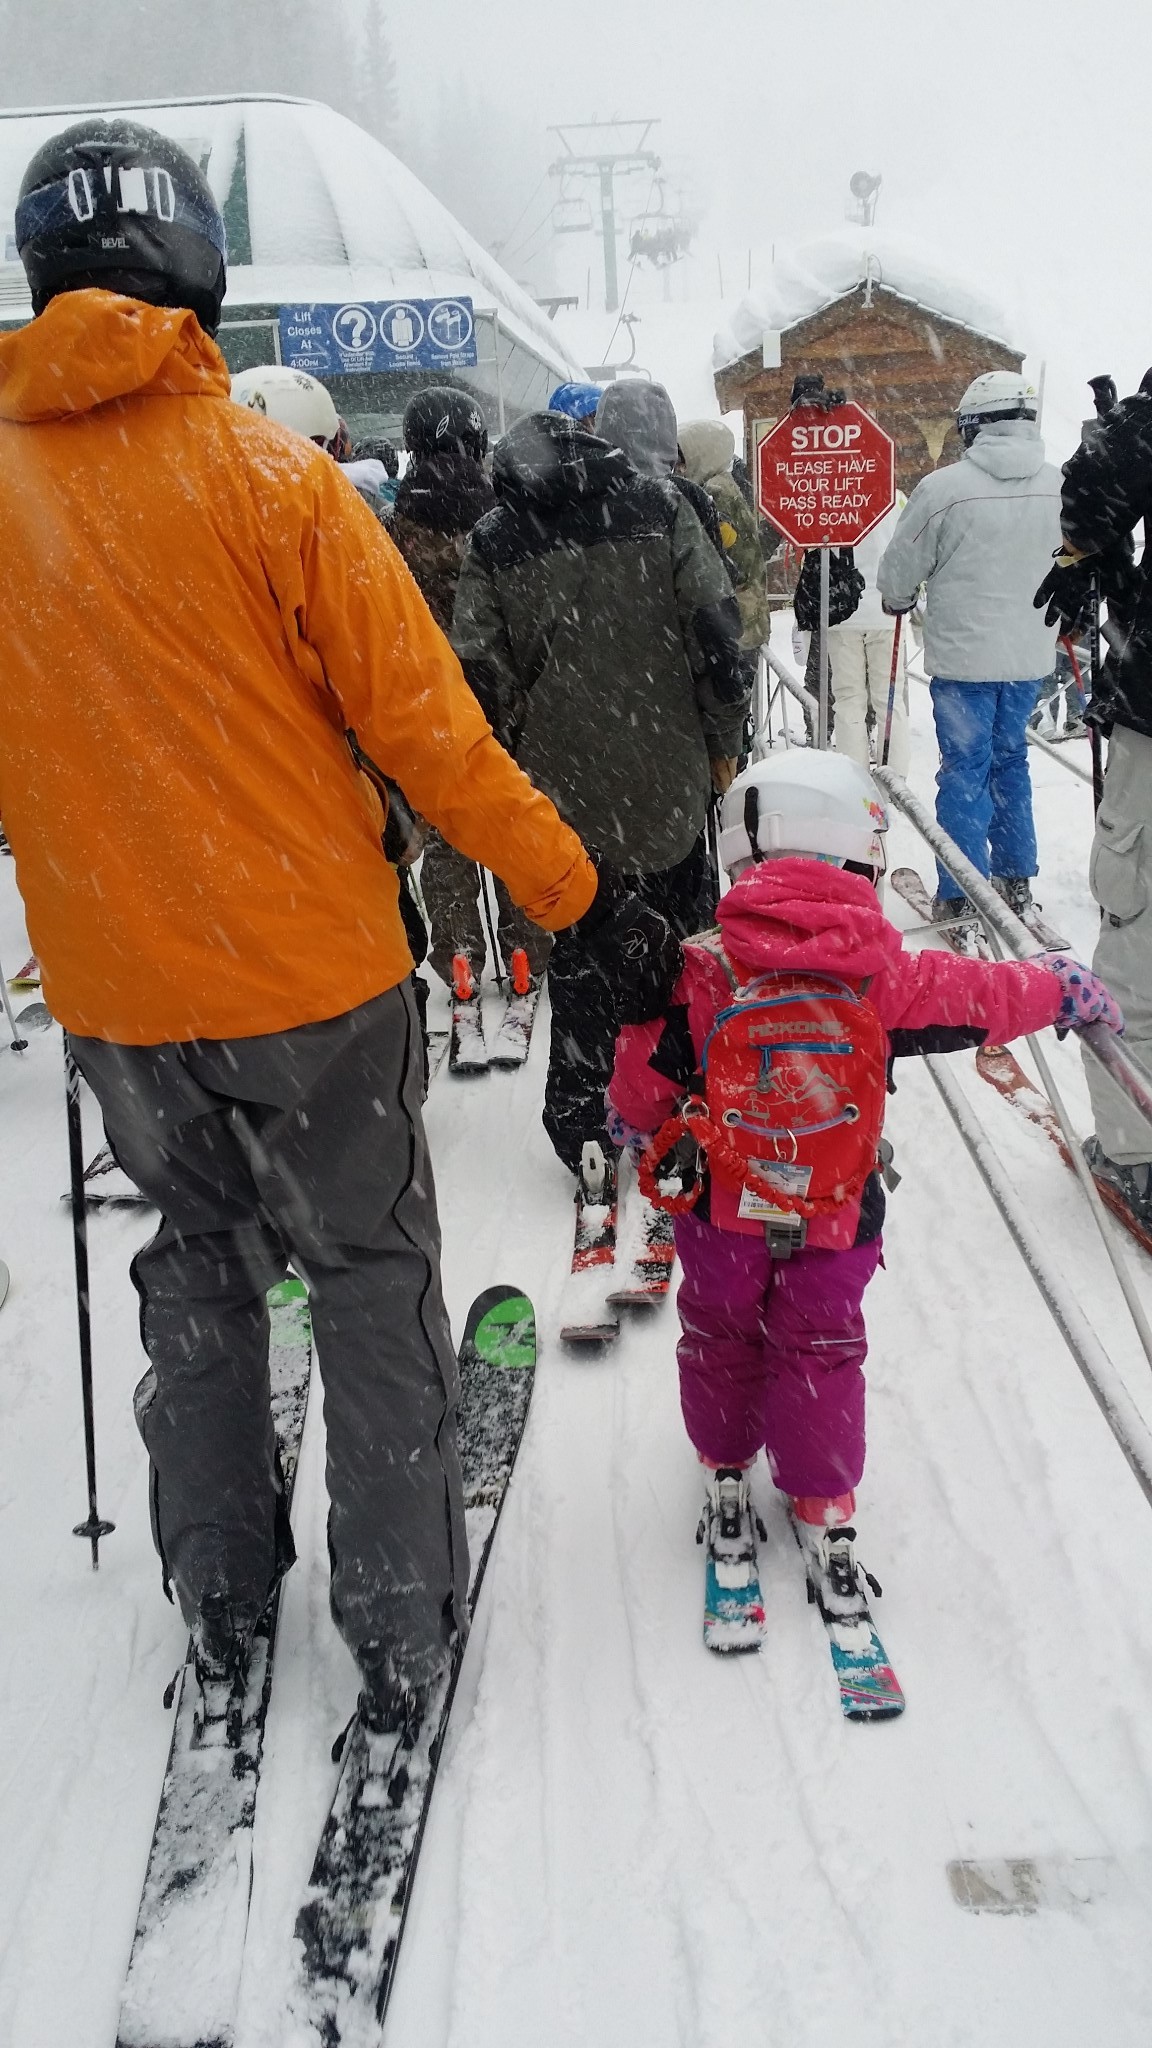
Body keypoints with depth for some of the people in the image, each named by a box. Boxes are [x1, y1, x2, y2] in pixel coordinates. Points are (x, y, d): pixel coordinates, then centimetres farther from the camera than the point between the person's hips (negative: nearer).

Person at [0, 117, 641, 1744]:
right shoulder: (266, 473, -14)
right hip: (308, 969, -4)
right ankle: (400, 1624, 21)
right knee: (370, 1279, 12)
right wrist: (569, 887, -3)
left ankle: (221, 1595, 34)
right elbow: (423, 722, -13)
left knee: (197, 1271, 22)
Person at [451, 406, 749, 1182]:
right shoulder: (659, 507, -3)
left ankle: (581, 1124, 15)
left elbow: (482, 674, -6)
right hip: (669, 780, 1)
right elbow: (718, 629, -6)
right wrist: (723, 739, 4)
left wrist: (519, 761, 9)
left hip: (564, 790, 0)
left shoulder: (494, 542, -3)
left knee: (579, 959, 12)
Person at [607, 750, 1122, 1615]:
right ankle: (824, 1510, 25)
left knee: (721, 1337, 22)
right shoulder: (884, 976, -14)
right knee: (821, 1354, 16)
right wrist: (1067, 986, 19)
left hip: (722, 1210, 0)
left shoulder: (700, 973, -14)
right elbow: (986, 997, -1)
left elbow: (644, 1081, -6)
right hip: (836, 1222, 0)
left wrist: (638, 1130, 16)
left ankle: (726, 1467, 38)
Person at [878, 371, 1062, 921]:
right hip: (1029, 653, 4)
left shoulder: (944, 487, -17)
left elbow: (901, 567, -5)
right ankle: (1016, 881, 27)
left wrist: (899, 600, 17)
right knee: (1010, 760, 19)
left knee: (965, 769, 4)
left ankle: (961, 898, 6)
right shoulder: (1060, 487, -3)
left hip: (963, 654, -4)